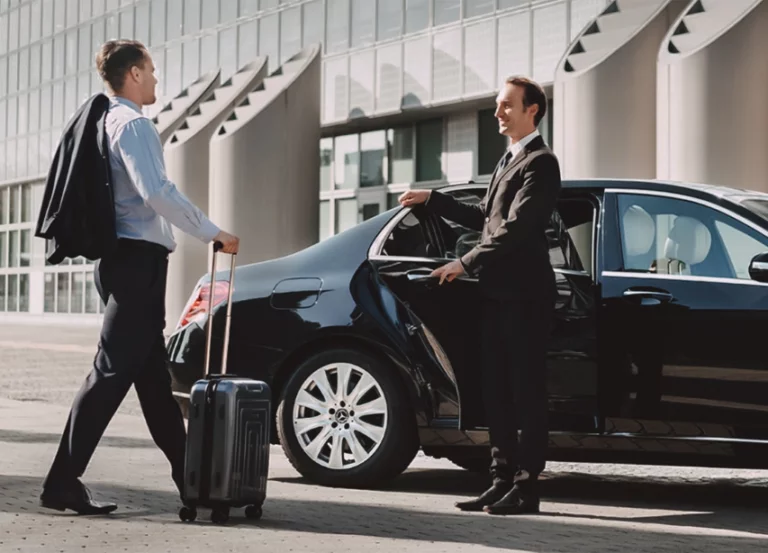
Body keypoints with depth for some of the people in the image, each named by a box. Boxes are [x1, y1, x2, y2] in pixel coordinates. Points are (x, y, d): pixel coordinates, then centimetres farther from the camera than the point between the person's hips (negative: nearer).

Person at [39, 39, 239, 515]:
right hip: (138, 258, -10)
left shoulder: (108, 123, 19)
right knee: (112, 372, -10)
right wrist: (212, 233, -18)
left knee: (152, 374, 11)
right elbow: (157, 191, -23)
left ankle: (189, 478, 17)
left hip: (124, 258, 10)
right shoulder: (133, 124, -11)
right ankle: (63, 482, -9)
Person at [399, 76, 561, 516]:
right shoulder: (509, 160, 20)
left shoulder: (540, 163, -10)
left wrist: (466, 264, -17)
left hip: (525, 294, -9)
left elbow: (517, 227, -19)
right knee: (498, 392, 10)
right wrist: (432, 200, 23)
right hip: (499, 294, 9)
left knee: (527, 391, -5)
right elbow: (485, 219, 24)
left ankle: (527, 487, -2)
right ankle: (503, 480, 15)